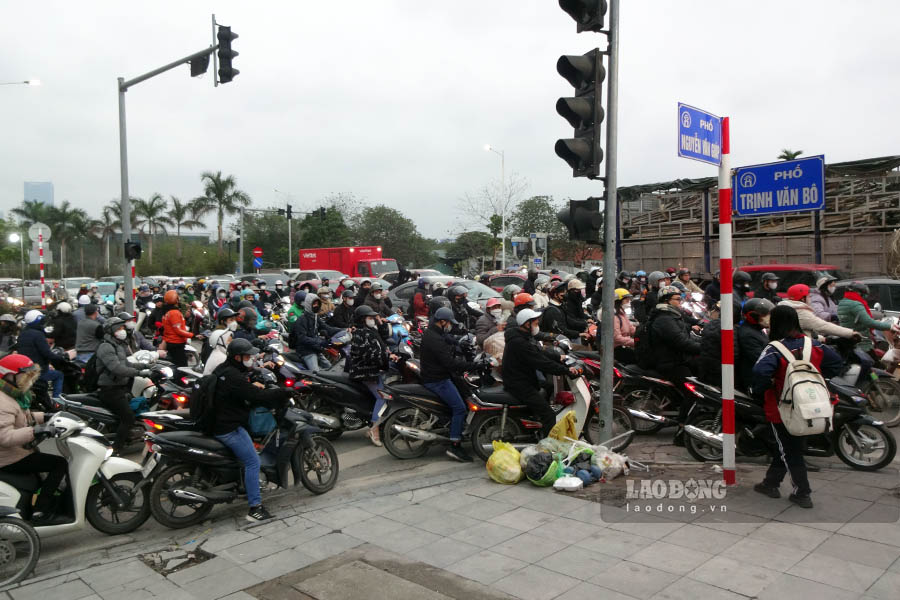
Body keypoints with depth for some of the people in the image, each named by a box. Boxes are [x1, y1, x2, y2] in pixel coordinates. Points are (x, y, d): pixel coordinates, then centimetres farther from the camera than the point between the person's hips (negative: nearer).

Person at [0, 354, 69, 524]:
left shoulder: (15, 395, 10)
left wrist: (45, 417, 13)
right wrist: (34, 431, -44)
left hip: (19, 451, 11)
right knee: (60, 464, -19)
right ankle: (39, 513, -19)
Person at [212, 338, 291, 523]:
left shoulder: (222, 369, 9)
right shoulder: (234, 377, -23)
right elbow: (258, 396, -26)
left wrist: (252, 386, 9)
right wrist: (287, 391, -18)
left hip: (218, 422, 11)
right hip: (229, 428, -11)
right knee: (253, 462, -9)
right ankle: (255, 508, -9)